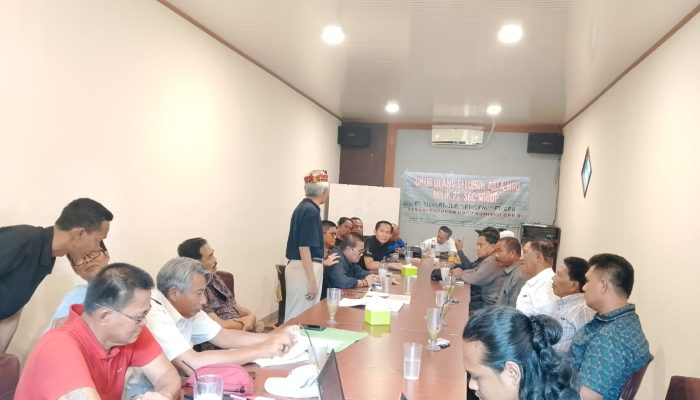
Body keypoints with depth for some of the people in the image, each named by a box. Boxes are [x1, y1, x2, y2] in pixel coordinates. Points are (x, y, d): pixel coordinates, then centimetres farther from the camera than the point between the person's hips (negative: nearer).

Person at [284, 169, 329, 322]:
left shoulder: (304, 207, 12)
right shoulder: (311, 211, -17)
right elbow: (304, 247, -22)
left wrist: (321, 259, 37)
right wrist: (312, 280, -21)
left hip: (300, 266, 9)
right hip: (306, 269, -9)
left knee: (295, 314, 15)